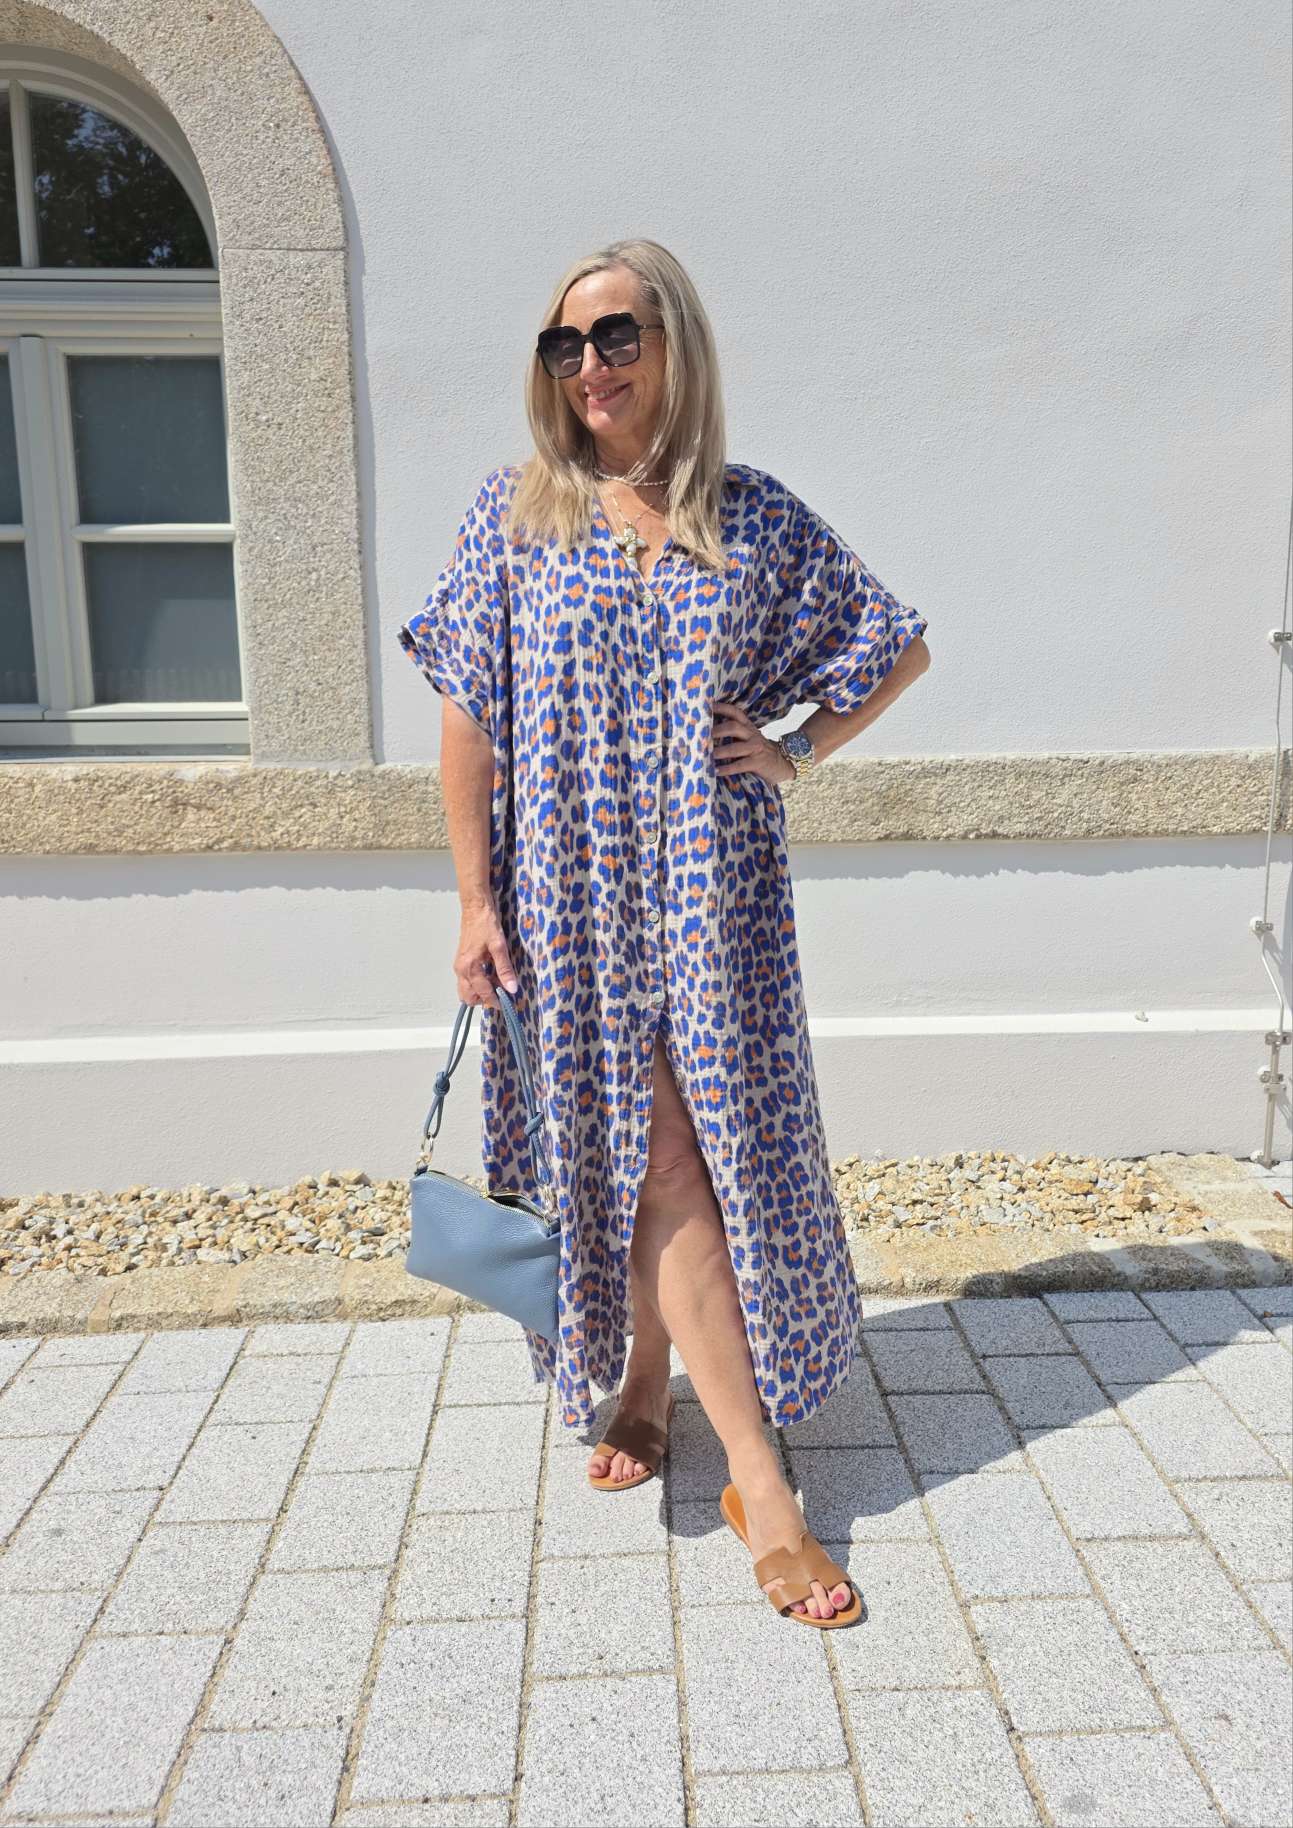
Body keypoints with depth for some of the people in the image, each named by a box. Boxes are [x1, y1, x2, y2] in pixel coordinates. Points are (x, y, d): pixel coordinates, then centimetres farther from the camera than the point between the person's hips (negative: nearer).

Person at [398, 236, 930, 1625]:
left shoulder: (759, 519, 4)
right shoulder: (516, 513, 3)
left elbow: (902, 649, 13)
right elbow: (468, 721, 1)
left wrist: (796, 752, -1)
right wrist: (477, 903, -4)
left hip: (714, 894, 1)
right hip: (571, 895, 0)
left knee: (690, 1155, 2)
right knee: (647, 1157, 0)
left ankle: (649, 1385, 28)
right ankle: (759, 1484, 11)